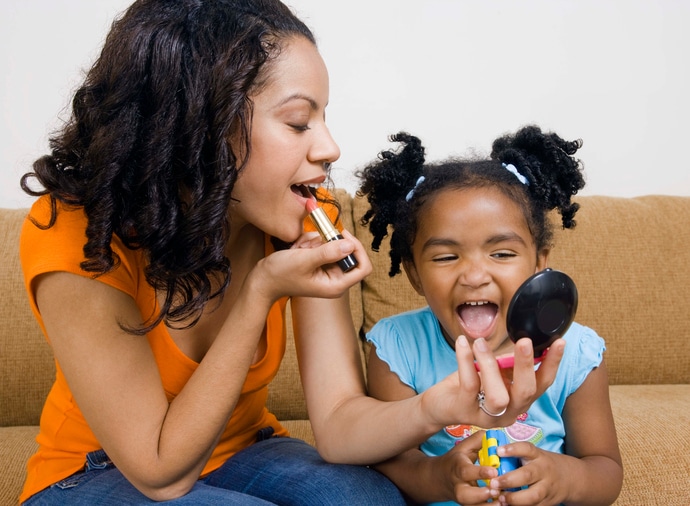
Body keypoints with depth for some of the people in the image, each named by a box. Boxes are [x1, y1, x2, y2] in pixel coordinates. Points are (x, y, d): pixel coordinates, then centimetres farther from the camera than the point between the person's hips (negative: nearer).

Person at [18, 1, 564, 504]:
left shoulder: (304, 223, -15)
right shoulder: (75, 235, -28)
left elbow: (338, 421, -18)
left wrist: (434, 409, -40)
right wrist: (261, 293, -32)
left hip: (244, 451, 4)